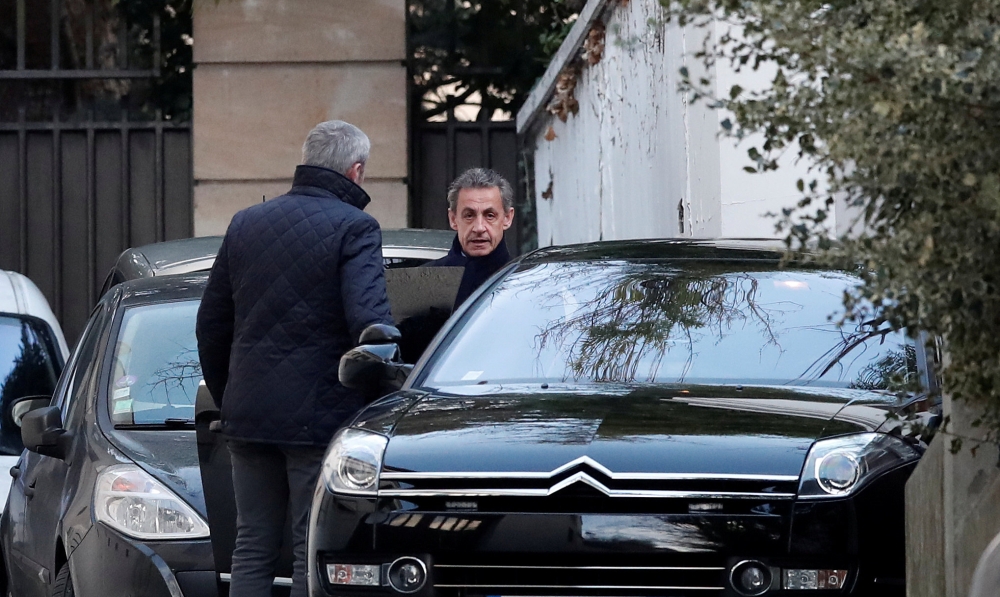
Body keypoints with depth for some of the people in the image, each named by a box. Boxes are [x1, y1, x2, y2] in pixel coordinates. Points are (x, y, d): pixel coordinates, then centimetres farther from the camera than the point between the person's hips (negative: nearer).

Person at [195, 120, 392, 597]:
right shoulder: (354, 227, -8)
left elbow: (211, 325, 16)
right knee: (314, 553, -3)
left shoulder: (245, 223, 12)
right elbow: (368, 320, -19)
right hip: (320, 415, -6)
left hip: (247, 415, 6)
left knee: (253, 549, 11)